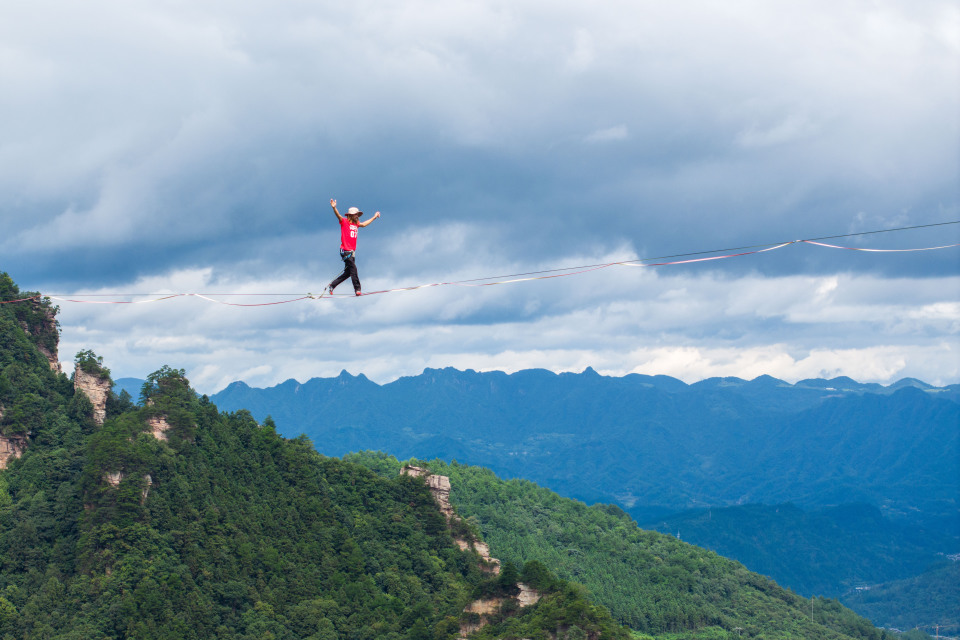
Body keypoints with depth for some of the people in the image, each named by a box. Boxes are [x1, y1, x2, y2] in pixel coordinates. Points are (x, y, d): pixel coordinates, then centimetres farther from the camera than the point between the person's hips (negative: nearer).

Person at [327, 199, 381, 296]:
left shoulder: (355, 223, 17)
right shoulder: (344, 221, -3)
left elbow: (363, 224, 36)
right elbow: (338, 216, -21)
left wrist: (374, 217, 44)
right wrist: (334, 208, -41)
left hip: (352, 251, 8)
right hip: (345, 251, -8)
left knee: (348, 273, 9)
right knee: (353, 270, -15)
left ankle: (331, 286, 20)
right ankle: (357, 290, -16)